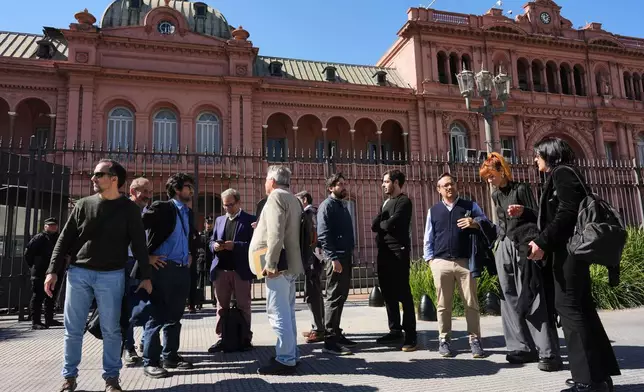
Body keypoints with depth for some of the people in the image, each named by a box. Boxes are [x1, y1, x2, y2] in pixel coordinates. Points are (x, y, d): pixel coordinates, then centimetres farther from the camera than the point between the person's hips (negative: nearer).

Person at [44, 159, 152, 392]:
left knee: (111, 329, 1)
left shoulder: (128, 209, -1)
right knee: (73, 329, 7)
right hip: (78, 273, 2)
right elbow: (65, 239, 8)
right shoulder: (83, 205, 6)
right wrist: (53, 270, 0)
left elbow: (139, 244, 0)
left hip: (112, 276, -2)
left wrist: (145, 276, -3)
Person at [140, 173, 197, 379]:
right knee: (157, 316, -2)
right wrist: (146, 256, -13)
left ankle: (170, 356, 25)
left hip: (183, 269, 7)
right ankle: (150, 362, 8)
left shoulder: (189, 213, 15)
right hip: (162, 268, -7)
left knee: (174, 316, 14)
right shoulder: (161, 207, -8)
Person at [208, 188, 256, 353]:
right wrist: (215, 246, -7)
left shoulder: (250, 220, -1)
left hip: (241, 270, -5)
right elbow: (212, 241, 16)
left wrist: (235, 245, -21)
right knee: (221, 306, 9)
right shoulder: (219, 220, 17)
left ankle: (245, 338, 14)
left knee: (243, 306, 5)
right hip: (221, 270, 5)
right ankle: (221, 338, 17)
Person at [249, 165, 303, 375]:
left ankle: (285, 360, -3)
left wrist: (271, 264, -22)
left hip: (279, 263, -10)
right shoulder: (293, 199, 19)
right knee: (286, 311, 14)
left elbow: (276, 233, -21)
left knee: (278, 312, -7)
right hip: (291, 263, 10)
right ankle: (290, 354, 22)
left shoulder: (276, 196, -10)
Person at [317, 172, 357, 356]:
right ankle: (330, 340, -3)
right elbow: (323, 235, -18)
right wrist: (333, 258, -24)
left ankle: (336, 334, 23)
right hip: (336, 258, -9)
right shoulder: (327, 205, -8)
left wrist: (349, 255, 15)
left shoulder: (342, 206, 19)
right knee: (334, 297, -8)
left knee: (340, 297, 13)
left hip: (345, 256, 9)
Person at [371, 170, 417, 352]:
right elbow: (375, 226, 9)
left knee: (403, 294, -5)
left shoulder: (403, 201, -6)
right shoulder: (386, 202, 20)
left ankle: (410, 335, 0)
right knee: (388, 293, 12)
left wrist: (381, 224, 2)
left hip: (398, 252, -8)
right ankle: (395, 330, 22)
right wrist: (385, 224, -9)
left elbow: (390, 224, -18)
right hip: (384, 253, 8)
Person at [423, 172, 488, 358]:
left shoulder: (470, 206, 11)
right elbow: (428, 238, 15)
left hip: (465, 262, -1)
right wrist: (430, 258, 4)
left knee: (471, 303, 1)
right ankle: (444, 340, 13)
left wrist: (475, 223, -11)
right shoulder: (433, 210, 15)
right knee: (443, 305, 4)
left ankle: (475, 340, 10)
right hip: (441, 262, 1)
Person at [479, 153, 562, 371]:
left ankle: (548, 352, -8)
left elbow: (538, 215, -5)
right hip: (504, 248, 7)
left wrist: (523, 211, -24)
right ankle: (524, 347, 9)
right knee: (511, 298, 3)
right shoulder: (496, 196, 17)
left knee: (532, 298, -10)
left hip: (523, 245, -7)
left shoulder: (521, 189, -2)